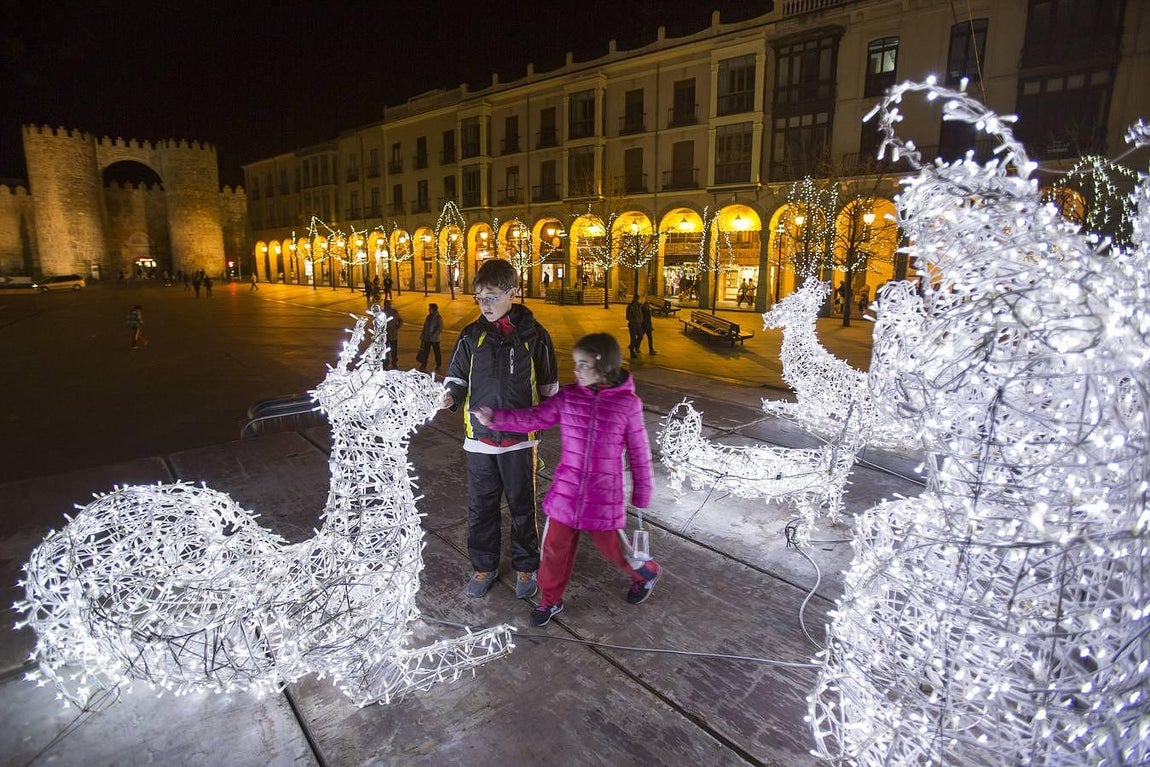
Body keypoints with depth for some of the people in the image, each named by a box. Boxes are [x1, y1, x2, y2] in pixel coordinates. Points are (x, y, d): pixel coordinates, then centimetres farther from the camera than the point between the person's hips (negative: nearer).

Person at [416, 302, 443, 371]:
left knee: (437, 352, 6)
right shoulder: (429, 317, 9)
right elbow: (425, 326, 16)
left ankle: (438, 367, 17)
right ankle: (423, 366, 19)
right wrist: (422, 334, 9)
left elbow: (440, 328, -16)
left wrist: (434, 335, -24)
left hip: (434, 339, -6)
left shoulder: (438, 317, -11)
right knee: (425, 352, 10)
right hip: (426, 338, 6)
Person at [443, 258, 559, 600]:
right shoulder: (471, 335, -1)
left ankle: (526, 567, 31)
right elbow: (457, 376, 7)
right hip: (479, 437, 2)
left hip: (520, 438, -2)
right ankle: (484, 566, 33)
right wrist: (451, 396, -16)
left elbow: (548, 385, 5)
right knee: (480, 507, 14)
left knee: (522, 507, 12)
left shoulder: (534, 334, -4)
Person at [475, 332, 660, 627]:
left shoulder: (627, 403, -11)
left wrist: (641, 493, 3)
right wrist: (495, 418, -17)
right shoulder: (568, 396, -3)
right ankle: (551, 599, 37)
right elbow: (534, 417, -5)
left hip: (604, 495, -3)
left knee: (612, 547, 13)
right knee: (555, 547, 13)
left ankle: (647, 572, 45)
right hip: (566, 490, 3)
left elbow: (639, 452, -4)